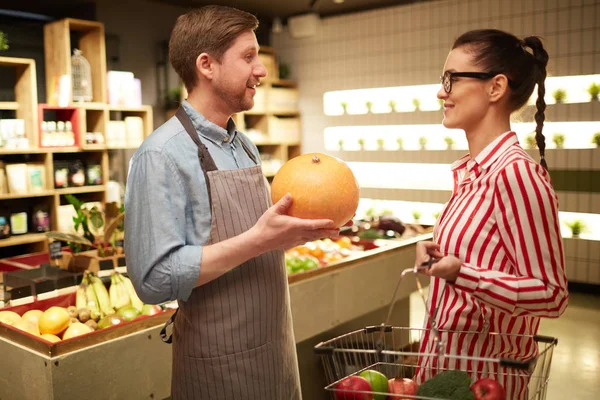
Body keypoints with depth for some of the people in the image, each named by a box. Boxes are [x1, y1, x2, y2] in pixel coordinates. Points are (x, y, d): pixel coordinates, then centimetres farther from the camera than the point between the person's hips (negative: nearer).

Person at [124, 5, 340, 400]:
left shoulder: (246, 146, 7)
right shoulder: (162, 154, -18)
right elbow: (155, 279, -23)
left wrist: (295, 228, -2)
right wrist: (258, 239, -26)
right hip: (218, 363, -7)